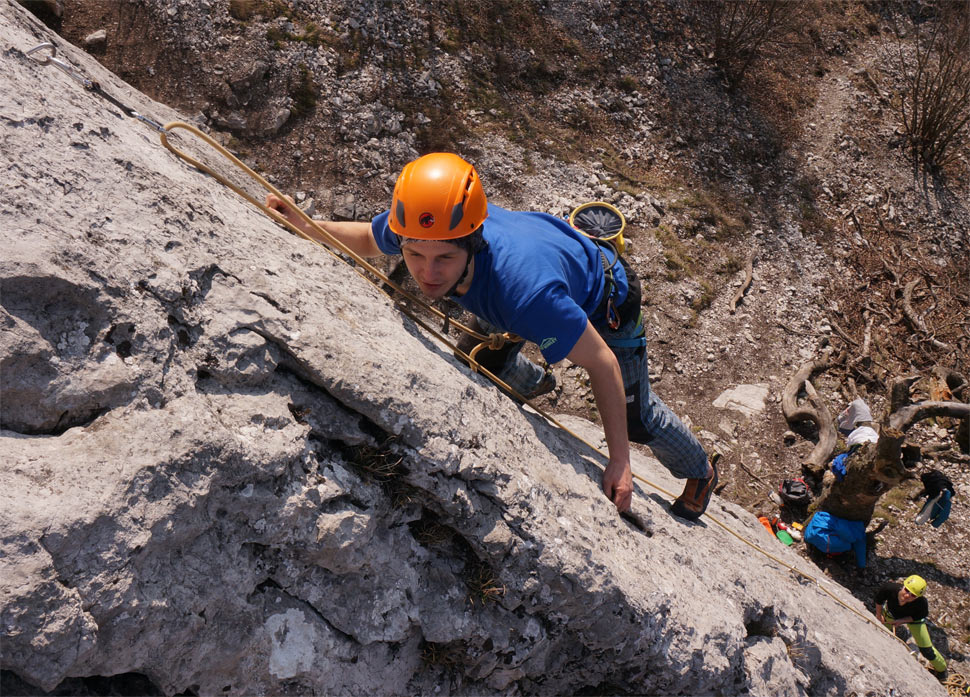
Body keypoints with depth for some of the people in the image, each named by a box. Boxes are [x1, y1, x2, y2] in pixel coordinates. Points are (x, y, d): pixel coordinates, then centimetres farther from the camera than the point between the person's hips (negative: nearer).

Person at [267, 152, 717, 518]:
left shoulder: (524, 290, -50)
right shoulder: (416, 227, -33)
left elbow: (603, 364, -36)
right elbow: (369, 240, -6)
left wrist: (619, 463, -31)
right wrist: (305, 226, -22)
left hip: (603, 304, -5)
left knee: (635, 417, 11)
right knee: (486, 359, 21)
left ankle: (700, 472, 44)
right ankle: (532, 384, 58)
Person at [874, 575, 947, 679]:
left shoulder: (922, 604, -44)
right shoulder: (890, 589, -43)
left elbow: (920, 616, -18)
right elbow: (879, 596, -17)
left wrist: (900, 621, -25)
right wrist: (878, 615, -5)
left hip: (913, 619, -1)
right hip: (890, 615, 1)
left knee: (927, 651, 4)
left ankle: (941, 668, 35)